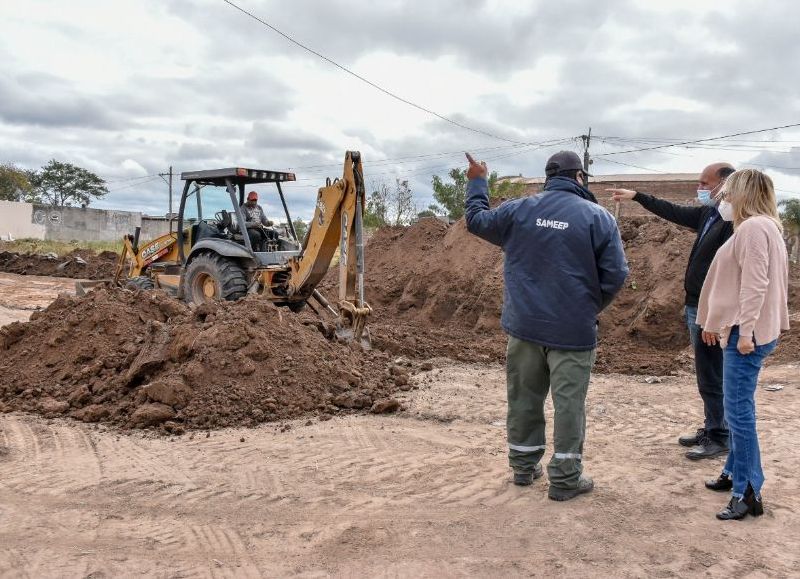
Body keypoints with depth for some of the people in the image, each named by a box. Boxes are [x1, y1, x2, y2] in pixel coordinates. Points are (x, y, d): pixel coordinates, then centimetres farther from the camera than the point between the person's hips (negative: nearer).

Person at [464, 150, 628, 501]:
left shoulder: (519, 210, 0)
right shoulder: (598, 217, -8)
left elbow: (477, 220, 15)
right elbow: (615, 275, -9)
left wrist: (477, 182, 29)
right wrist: (591, 307, 8)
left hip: (524, 325, 4)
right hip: (573, 330, -3)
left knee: (524, 397, 15)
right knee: (569, 402, 4)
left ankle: (523, 465, 27)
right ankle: (565, 478, 10)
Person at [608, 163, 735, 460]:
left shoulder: (734, 220, -19)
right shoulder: (708, 213, 9)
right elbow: (674, 212, 24)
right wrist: (637, 196, 25)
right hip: (696, 307, 9)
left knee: (712, 377, 0)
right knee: (708, 376, 17)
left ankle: (720, 438, 12)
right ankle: (711, 429, 28)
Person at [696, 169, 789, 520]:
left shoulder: (754, 227, -14)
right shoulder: (757, 227, 18)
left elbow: (755, 284, -22)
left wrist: (746, 331, -24)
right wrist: (716, 324, 24)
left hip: (747, 335, -11)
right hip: (738, 331, 11)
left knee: (739, 410, -9)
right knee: (739, 409, 17)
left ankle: (748, 493, -4)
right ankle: (735, 473, 27)